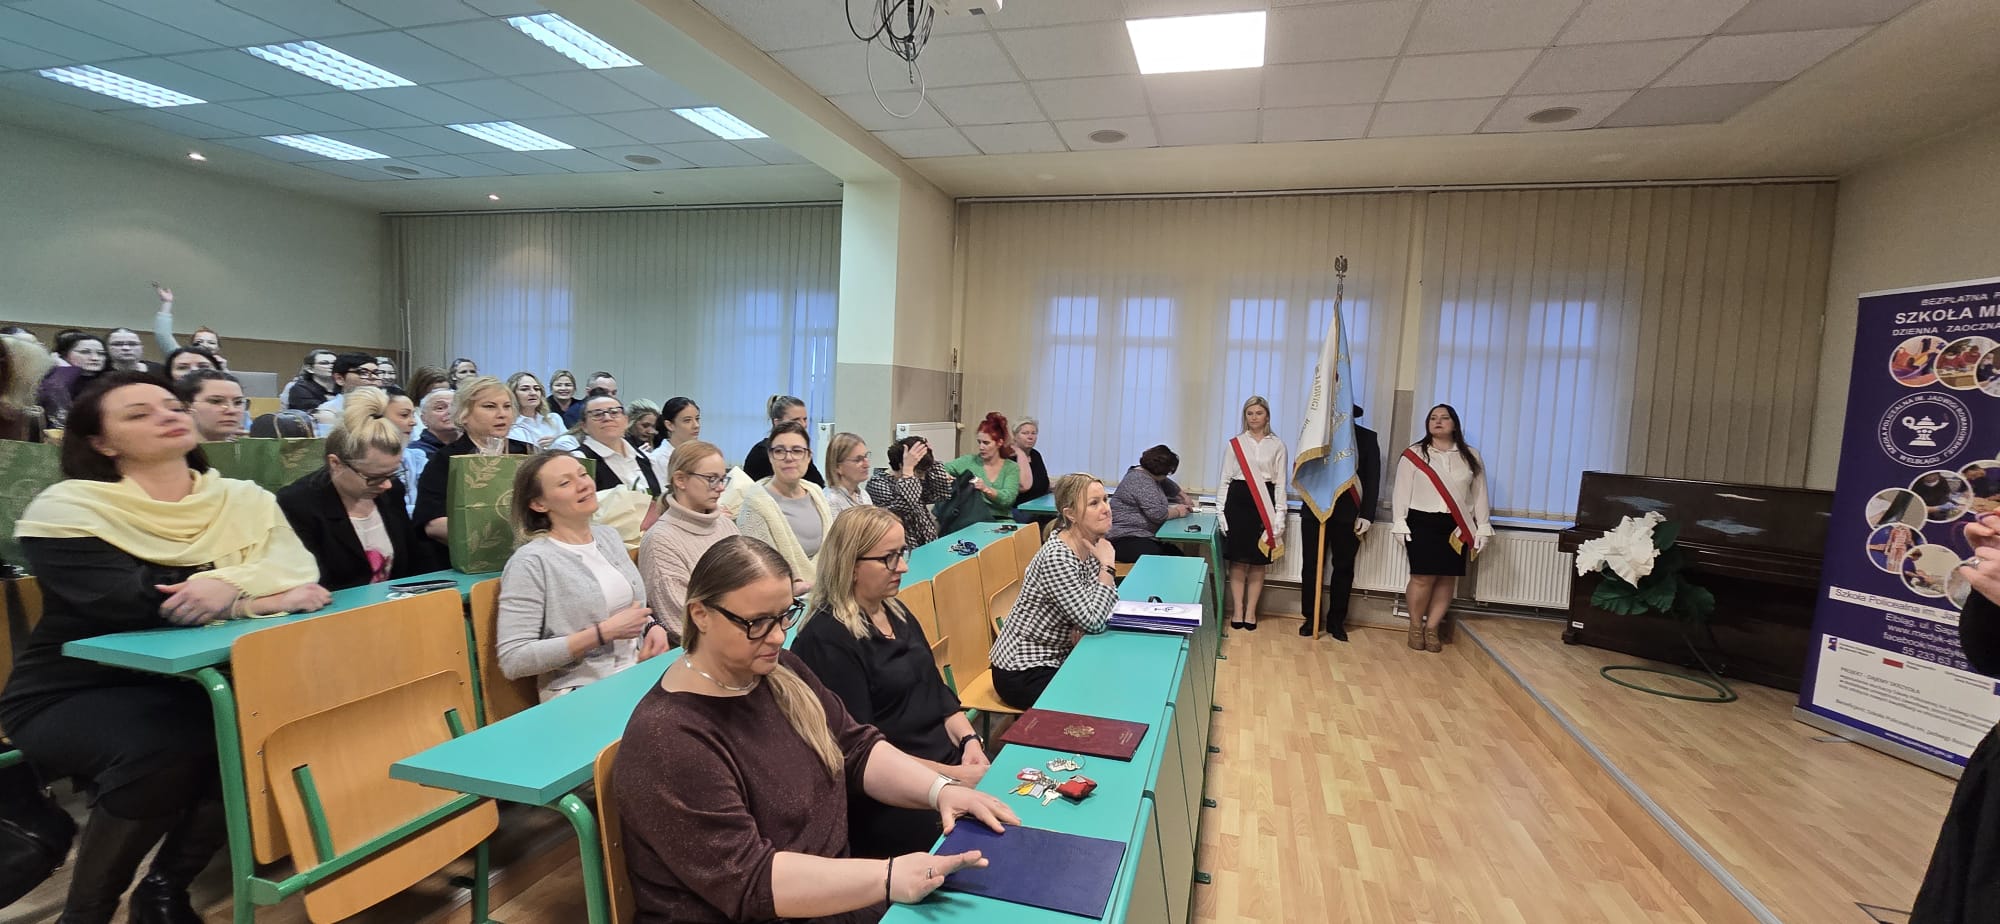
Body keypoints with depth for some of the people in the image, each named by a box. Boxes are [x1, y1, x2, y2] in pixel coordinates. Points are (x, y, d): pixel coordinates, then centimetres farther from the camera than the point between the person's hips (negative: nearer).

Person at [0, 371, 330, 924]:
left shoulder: (244, 500, 2)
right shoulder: (65, 510, -10)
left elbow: (297, 567, -14)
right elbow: (128, 603, -25)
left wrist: (230, 584, -33)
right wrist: (256, 599, -27)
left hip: (195, 685, 4)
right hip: (74, 695, -3)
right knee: (159, 746, -33)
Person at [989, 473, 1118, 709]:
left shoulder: (1091, 547, -1)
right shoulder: (1056, 558, -27)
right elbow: (1094, 621, -27)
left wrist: (1082, 628, -16)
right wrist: (1107, 565, -22)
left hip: (1057, 658, 8)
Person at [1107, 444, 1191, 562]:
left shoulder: (1148, 476, 16)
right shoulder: (1141, 480, -14)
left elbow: (1167, 484, 40)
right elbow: (1157, 513, -19)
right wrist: (1177, 512, -2)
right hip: (1127, 540, -11)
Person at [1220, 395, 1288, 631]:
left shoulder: (1277, 445, 5)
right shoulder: (1235, 443, 6)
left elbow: (1281, 482, 4)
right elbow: (1225, 479, 6)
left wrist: (1280, 515, -3)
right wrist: (1222, 512, 0)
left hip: (1264, 505, 0)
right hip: (1238, 501, 0)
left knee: (1259, 562, 5)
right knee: (1238, 561, 2)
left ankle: (1250, 612, 15)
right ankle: (1237, 611, 12)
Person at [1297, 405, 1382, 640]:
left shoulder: (1367, 438, 4)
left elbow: (1372, 479, 1)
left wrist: (1366, 514, -6)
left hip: (1349, 513, 0)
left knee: (1343, 567, 8)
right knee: (1311, 565, 4)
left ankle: (1336, 620, 18)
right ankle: (1310, 618, 15)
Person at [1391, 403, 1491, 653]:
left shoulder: (1470, 457, 9)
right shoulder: (1414, 454, 1)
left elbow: (1479, 493, 10)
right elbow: (1402, 491, 0)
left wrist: (1482, 527, 5)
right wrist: (1400, 523, -6)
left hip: (1456, 527, 3)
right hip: (1422, 522, -3)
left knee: (1447, 578, 4)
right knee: (1423, 577, -7)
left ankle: (1432, 628, 14)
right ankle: (1416, 626, 10)